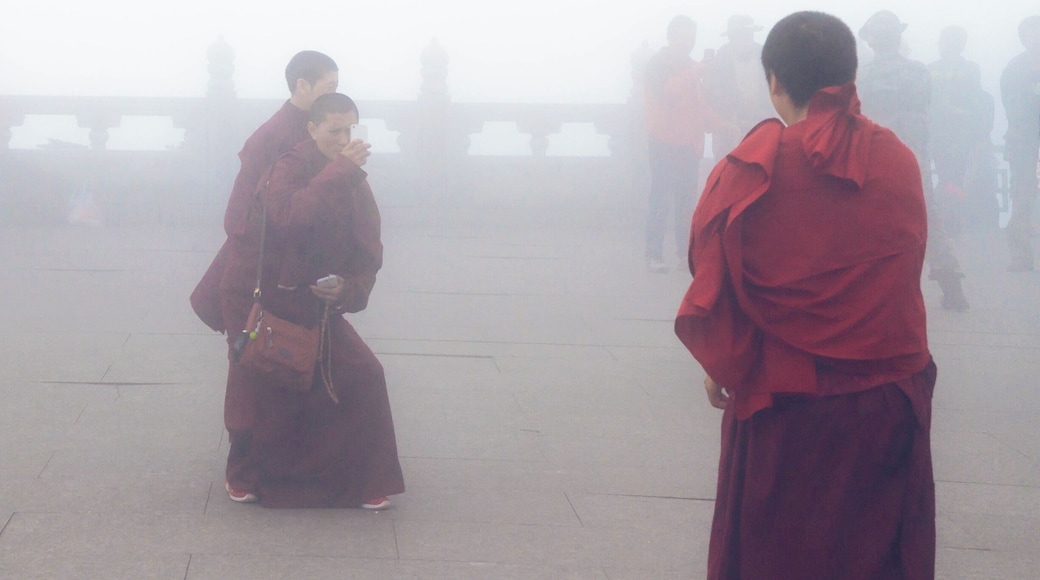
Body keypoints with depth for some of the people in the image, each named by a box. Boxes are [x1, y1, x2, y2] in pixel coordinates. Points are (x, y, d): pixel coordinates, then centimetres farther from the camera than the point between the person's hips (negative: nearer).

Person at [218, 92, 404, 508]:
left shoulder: (355, 186, 0)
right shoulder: (289, 168, -17)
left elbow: (367, 258, -2)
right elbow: (288, 216, -40)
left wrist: (347, 289, -22)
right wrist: (338, 171, -39)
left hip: (312, 304, 5)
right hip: (258, 300, -5)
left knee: (362, 376, -5)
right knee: (260, 388, -5)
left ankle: (364, 482, 6)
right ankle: (244, 475, 23)